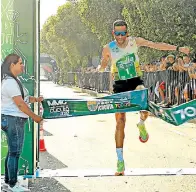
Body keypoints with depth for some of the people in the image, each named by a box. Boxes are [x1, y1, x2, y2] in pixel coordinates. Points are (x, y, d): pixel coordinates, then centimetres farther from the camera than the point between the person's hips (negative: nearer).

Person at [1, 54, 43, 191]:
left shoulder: (13, 80, 15)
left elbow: (22, 97, 21)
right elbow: (20, 104, -19)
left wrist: (36, 99, 6)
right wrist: (35, 117, -12)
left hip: (12, 120, 11)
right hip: (13, 119, -11)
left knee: (12, 152, 15)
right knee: (15, 153, -4)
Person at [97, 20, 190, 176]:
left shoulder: (135, 41, -5)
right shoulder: (108, 48, -5)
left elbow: (157, 45, 2)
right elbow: (102, 65, 10)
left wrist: (177, 48, 1)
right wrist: (100, 68, -14)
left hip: (136, 82, 0)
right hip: (120, 86, 0)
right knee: (120, 122, -4)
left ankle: (141, 124, 6)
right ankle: (120, 161, 5)